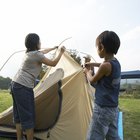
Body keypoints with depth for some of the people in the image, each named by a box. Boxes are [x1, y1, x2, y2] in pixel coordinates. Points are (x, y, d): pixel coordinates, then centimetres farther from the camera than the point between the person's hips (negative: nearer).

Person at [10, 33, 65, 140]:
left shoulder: (29, 53, 15)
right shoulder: (36, 54, -11)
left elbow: (42, 52, 35)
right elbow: (53, 63, -2)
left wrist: (54, 48, 46)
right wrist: (61, 52, 10)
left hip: (15, 84, 10)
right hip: (24, 87, -10)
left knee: (19, 115, 14)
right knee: (28, 117, -2)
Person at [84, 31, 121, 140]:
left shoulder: (105, 66, -20)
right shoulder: (116, 63, 5)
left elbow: (92, 81, -4)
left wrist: (88, 72, 15)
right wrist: (92, 64, 32)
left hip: (103, 109, -9)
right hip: (114, 108, 9)